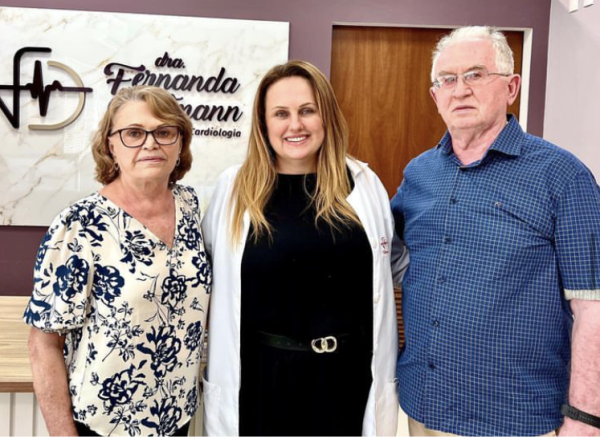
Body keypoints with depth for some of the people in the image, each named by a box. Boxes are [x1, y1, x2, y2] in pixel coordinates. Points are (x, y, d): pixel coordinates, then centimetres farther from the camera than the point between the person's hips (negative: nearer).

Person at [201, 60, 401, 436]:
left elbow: (382, 279, 4)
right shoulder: (234, 188, -4)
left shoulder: (363, 183, -2)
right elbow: (212, 282, 2)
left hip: (345, 372, 1)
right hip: (261, 374, 0)